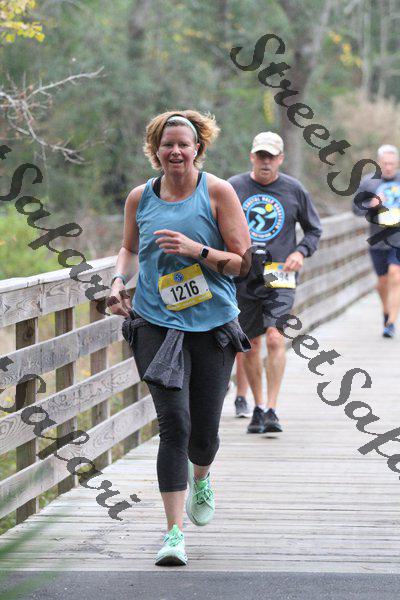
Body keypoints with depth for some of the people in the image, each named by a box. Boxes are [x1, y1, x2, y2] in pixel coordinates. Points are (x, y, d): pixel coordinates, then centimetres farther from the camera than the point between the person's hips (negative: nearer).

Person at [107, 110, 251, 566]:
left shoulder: (217, 192, -2)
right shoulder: (140, 198, 6)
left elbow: (243, 262, -3)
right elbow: (129, 247, 25)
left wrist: (198, 250, -17)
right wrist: (119, 280, 5)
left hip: (213, 324, 0)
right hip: (156, 322, 1)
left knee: (203, 432, 5)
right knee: (174, 423, -15)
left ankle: (200, 477, 44)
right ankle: (174, 534, -13)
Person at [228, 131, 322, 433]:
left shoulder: (294, 190, 4)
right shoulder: (233, 188, 4)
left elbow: (314, 229, 15)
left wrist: (300, 252, -3)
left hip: (279, 276, -2)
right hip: (242, 276, 2)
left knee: (275, 338, -18)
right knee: (250, 345, 6)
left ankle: (271, 410, -19)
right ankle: (256, 406, 22)